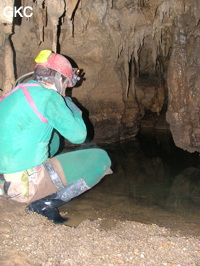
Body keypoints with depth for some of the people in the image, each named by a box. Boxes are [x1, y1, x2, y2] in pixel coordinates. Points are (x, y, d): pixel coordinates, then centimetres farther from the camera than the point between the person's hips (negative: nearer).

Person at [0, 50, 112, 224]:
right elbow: (78, 136, -9)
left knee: (53, 135, 31)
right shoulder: (48, 96, -12)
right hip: (27, 182, -9)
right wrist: (73, 108, 9)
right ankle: (47, 203, -7)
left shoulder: (18, 92, 12)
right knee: (101, 159, -2)